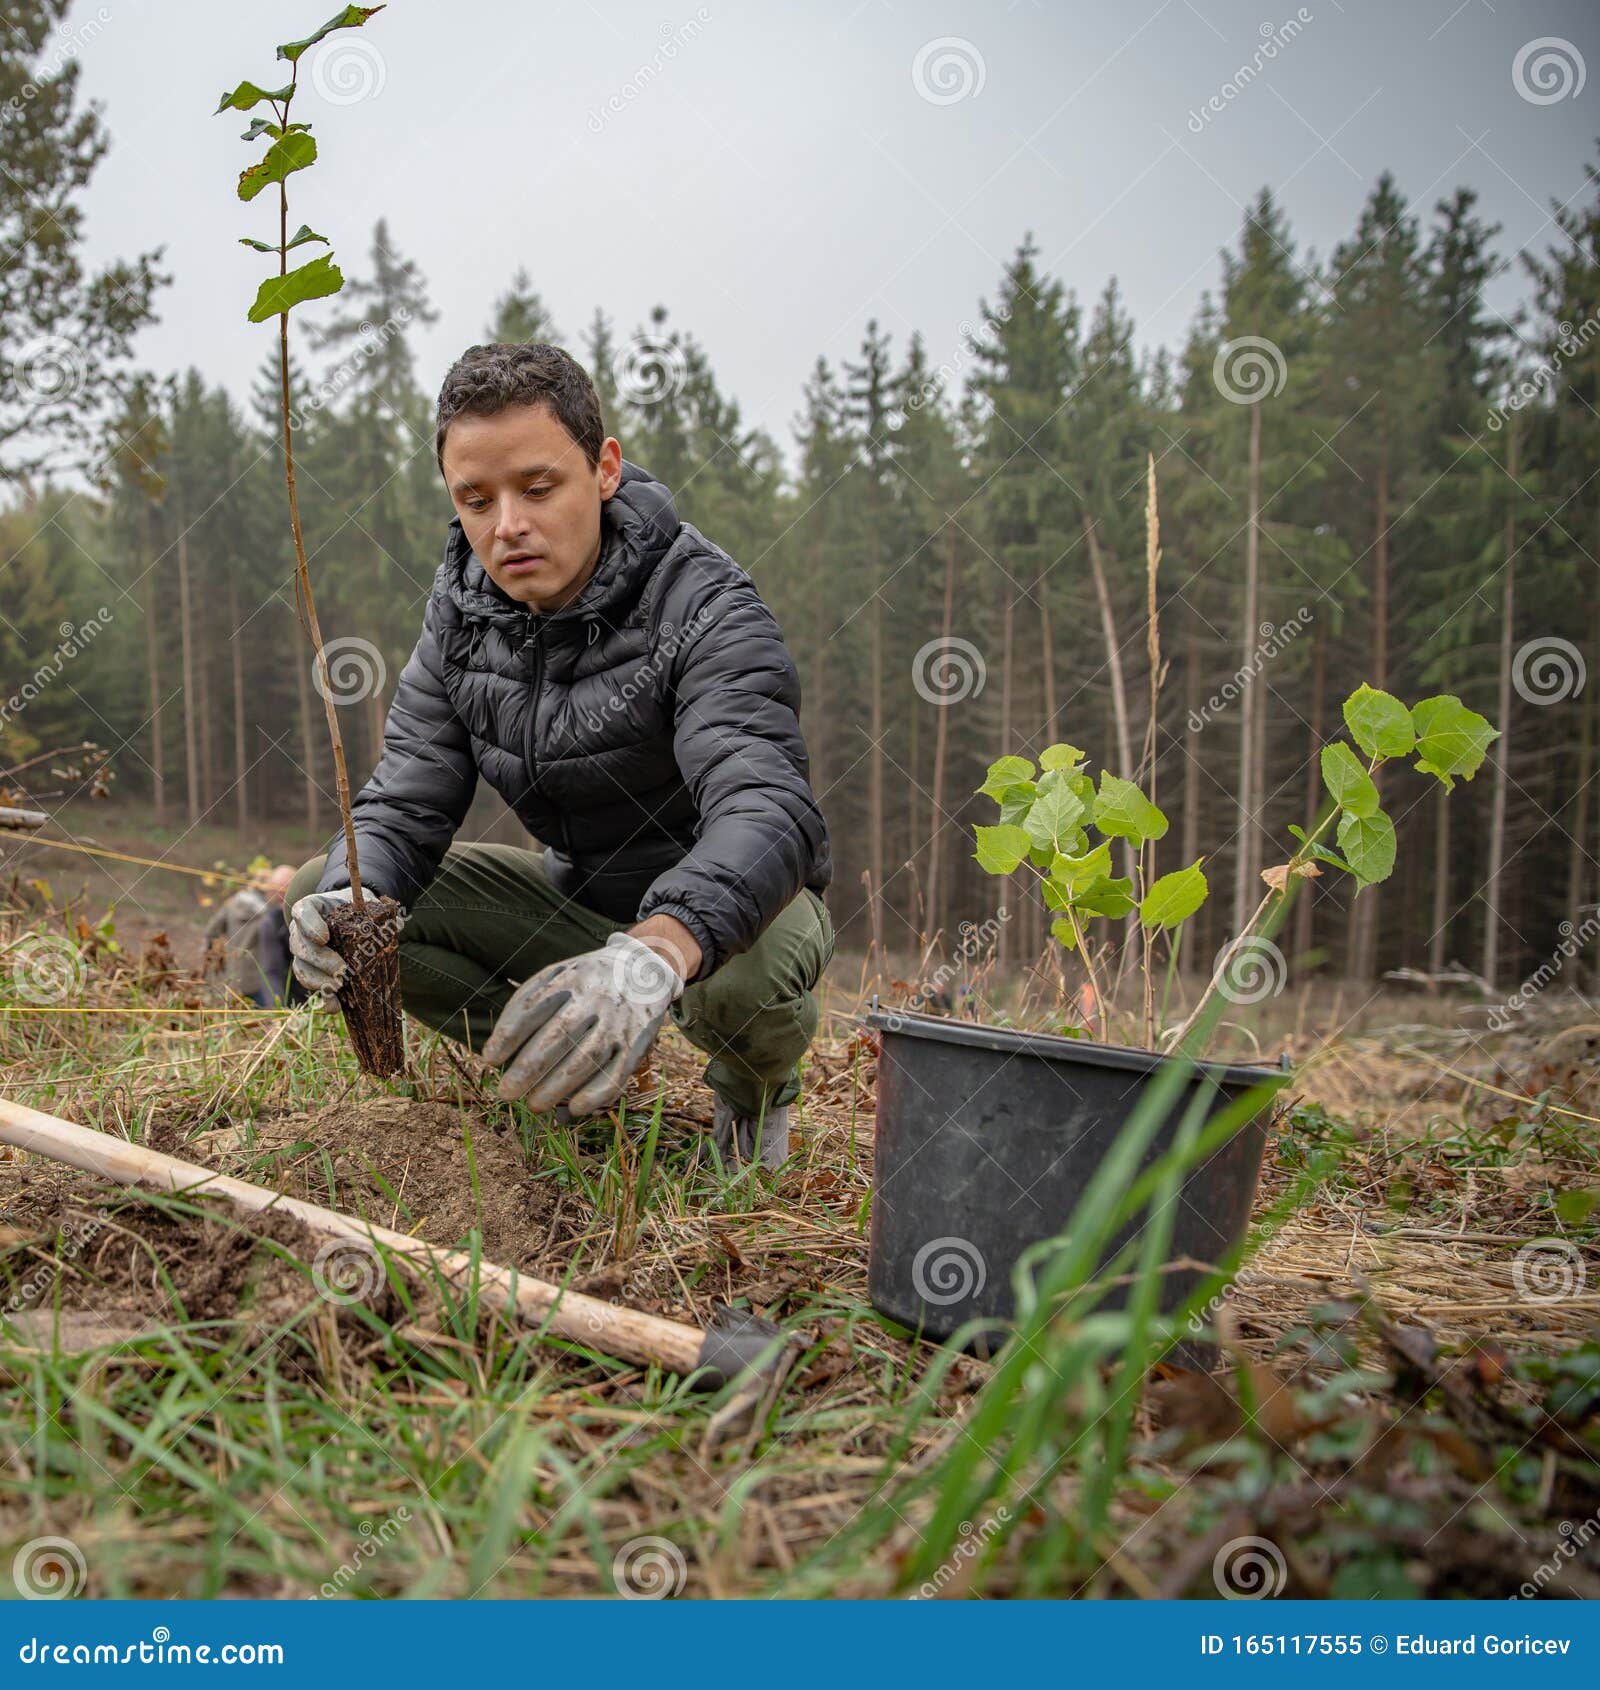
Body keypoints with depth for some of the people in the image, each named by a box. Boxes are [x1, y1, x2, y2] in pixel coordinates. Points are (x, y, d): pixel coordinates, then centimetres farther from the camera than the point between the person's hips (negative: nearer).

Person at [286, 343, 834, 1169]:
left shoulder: (706, 610, -26)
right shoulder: (462, 613, -6)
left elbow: (767, 809, -41)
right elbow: (405, 804, -9)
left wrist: (654, 955, -62)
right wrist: (348, 903, -34)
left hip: (721, 903, -5)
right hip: (580, 896, 5)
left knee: (743, 975, -41)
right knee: (318, 892, -7)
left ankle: (752, 1086, 0)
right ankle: (570, 1071, 4)